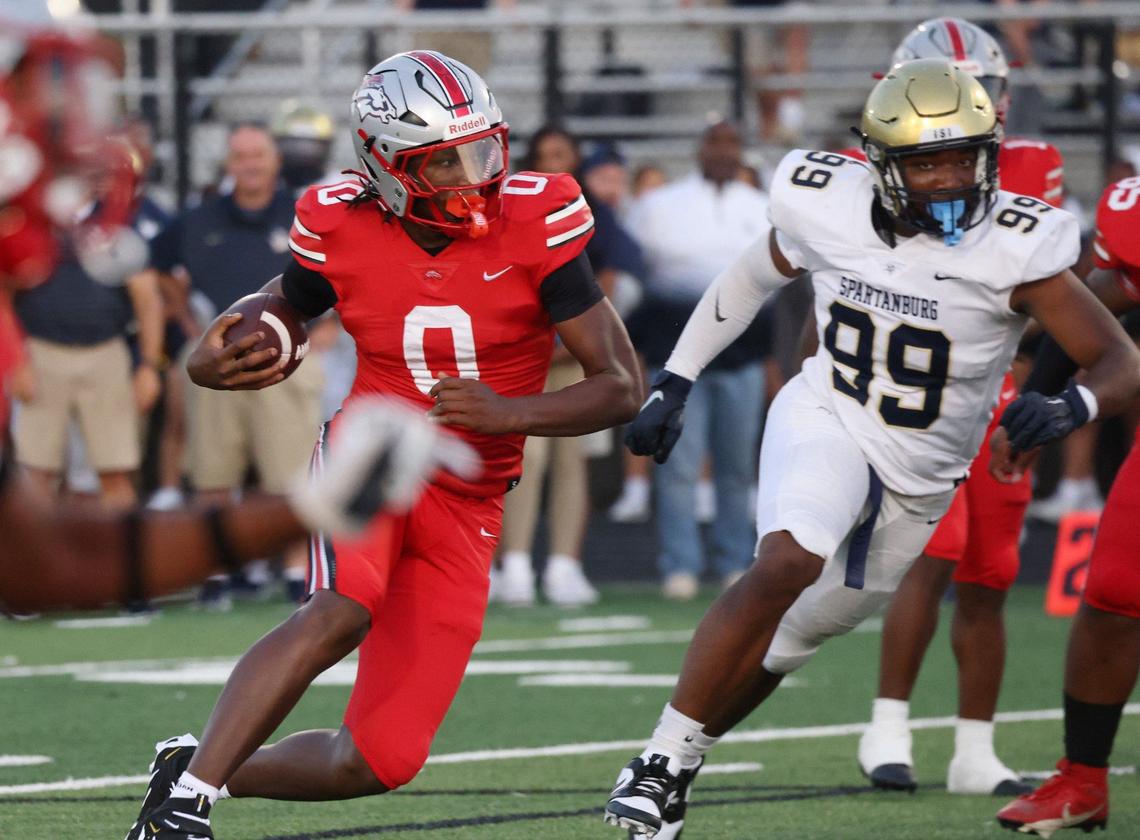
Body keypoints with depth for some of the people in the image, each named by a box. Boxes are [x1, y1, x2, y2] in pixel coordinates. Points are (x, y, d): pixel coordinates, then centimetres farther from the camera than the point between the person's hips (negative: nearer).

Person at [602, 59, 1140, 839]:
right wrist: (672, 384, 10)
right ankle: (664, 759, -21)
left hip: (919, 480, 2)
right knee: (787, 564, -30)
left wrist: (1073, 407, -44)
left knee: (794, 638, 13)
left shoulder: (1014, 247, -21)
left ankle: (686, 756, 34)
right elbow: (751, 279, 8)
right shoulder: (830, 208, -14)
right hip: (825, 425, -2)